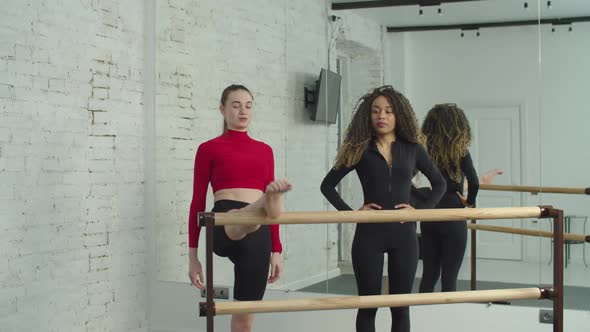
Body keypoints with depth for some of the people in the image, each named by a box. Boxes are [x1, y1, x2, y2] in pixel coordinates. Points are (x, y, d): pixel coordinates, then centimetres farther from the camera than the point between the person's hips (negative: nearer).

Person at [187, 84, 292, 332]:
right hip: (225, 227, -4)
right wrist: (193, 255, 1)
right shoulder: (209, 149, 5)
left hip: (258, 233, 4)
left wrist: (276, 250, 14)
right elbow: (198, 203, 3)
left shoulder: (264, 151, 18)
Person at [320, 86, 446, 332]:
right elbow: (327, 185, 4)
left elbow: (439, 184, 12)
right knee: (368, 304, 6)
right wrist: (350, 212, -7)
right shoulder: (359, 150, 0)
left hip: (403, 234, 1)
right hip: (369, 235, -1)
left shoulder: (412, 149, 4)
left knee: (400, 305, 8)